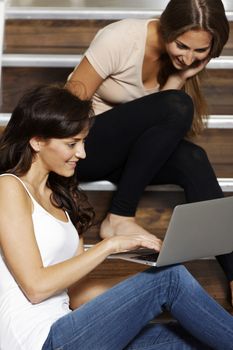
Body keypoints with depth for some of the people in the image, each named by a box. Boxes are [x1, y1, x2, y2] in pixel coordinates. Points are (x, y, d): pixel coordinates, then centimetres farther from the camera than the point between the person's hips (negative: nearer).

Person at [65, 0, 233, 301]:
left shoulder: (181, 60, -3)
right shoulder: (121, 39, -21)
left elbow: (163, 123, -7)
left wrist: (179, 78, -19)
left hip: (123, 151, 6)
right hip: (82, 145, -5)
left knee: (193, 159, -26)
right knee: (177, 107, -28)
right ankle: (119, 217, -23)